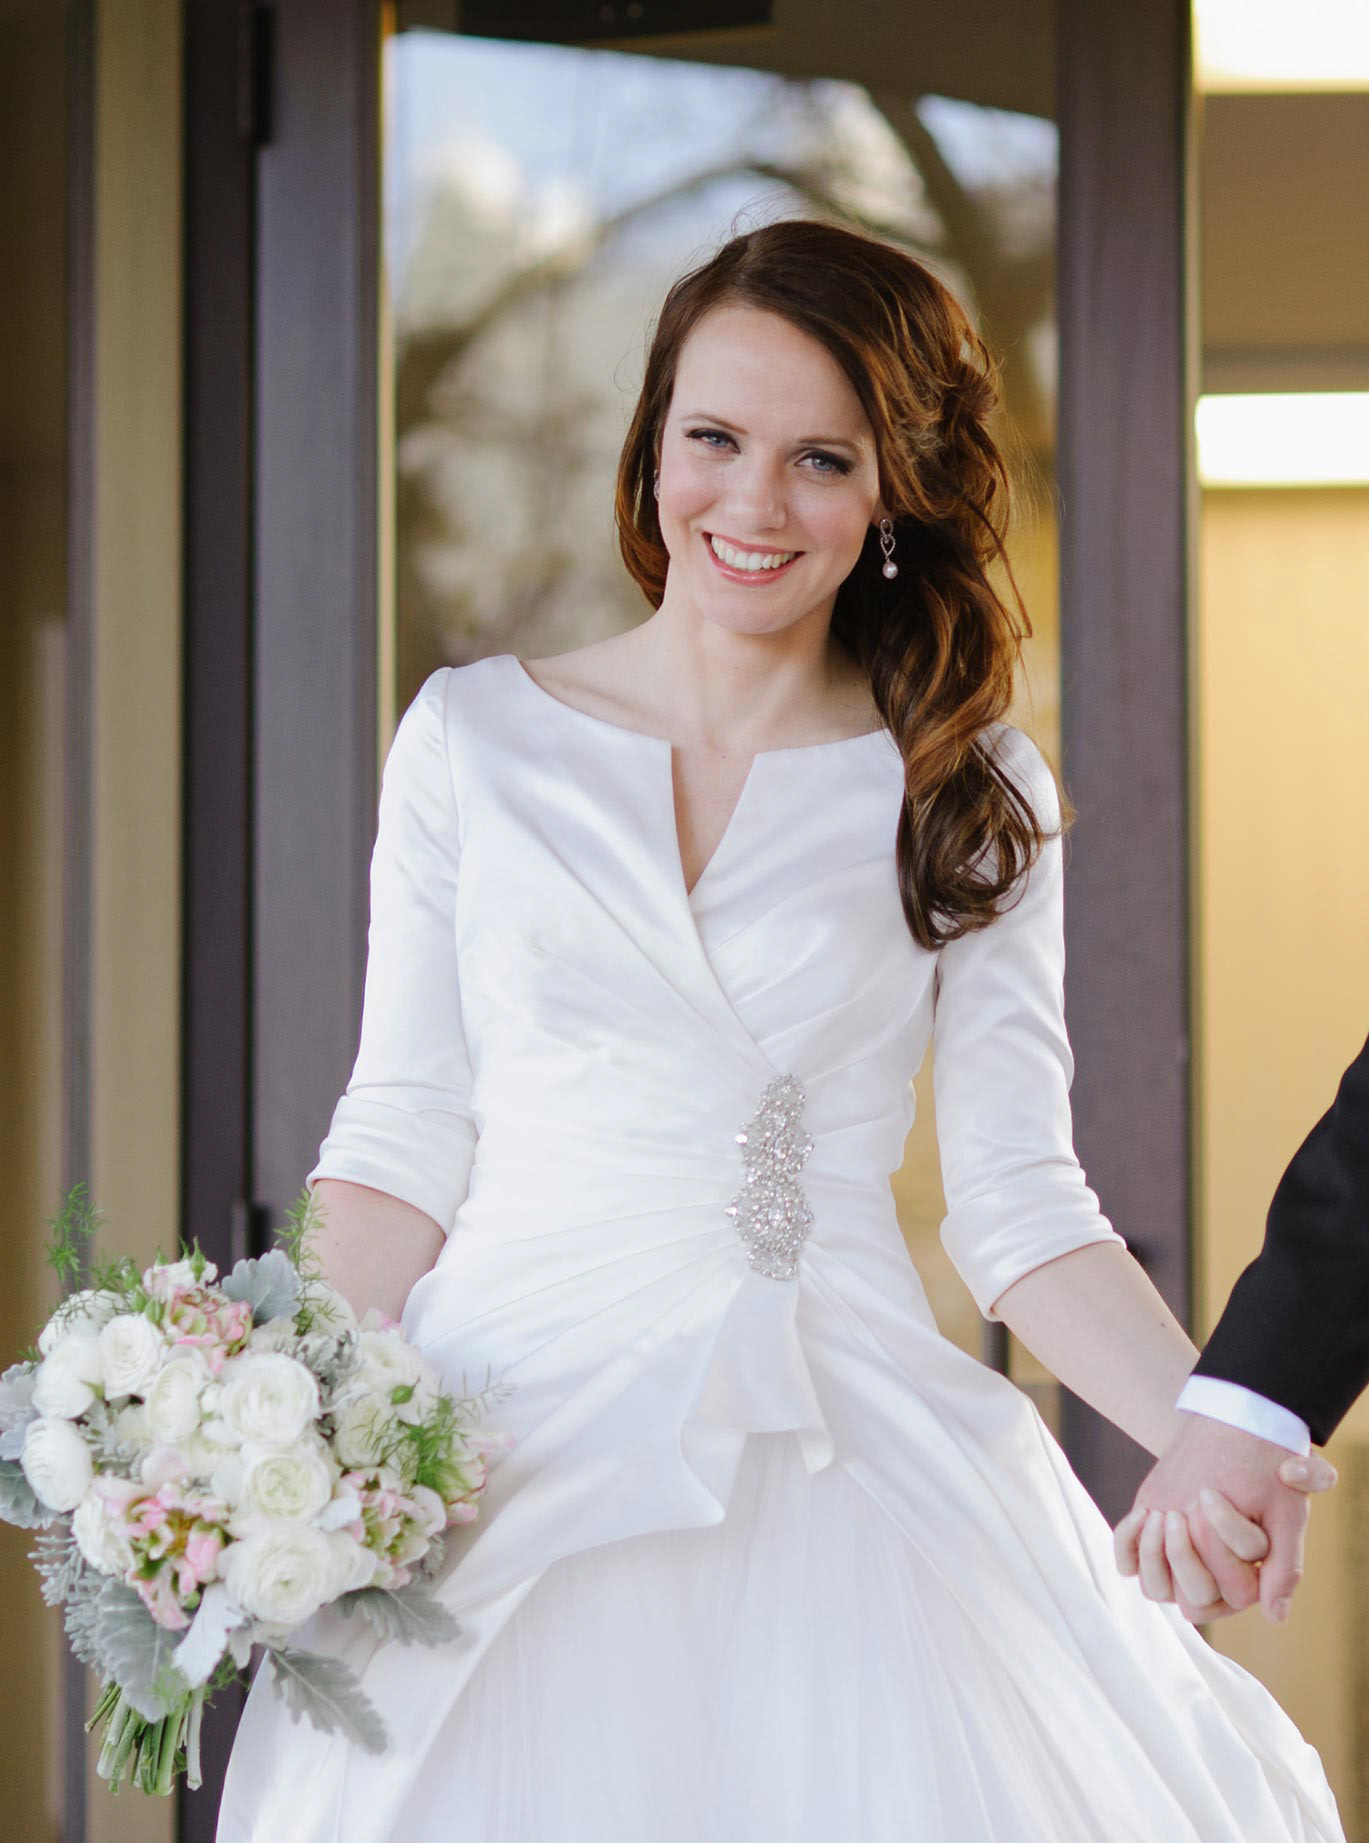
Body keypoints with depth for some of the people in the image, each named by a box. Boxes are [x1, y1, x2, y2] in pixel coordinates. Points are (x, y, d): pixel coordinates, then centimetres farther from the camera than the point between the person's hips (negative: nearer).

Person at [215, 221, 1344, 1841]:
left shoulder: (974, 795, 6)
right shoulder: (472, 738, 7)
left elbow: (1017, 1203, 3)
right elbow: (403, 1140, 7)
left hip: (840, 1457, 0)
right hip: (515, 1444, 0)